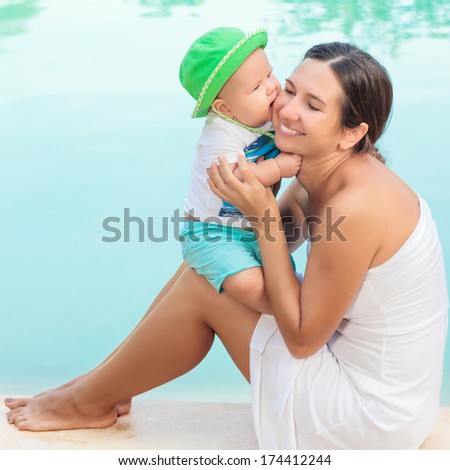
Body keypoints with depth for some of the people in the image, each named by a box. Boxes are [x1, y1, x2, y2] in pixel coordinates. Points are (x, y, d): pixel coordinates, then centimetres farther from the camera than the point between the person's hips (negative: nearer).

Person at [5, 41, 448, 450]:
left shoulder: (356, 208, -29)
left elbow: (302, 338, -22)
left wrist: (263, 213, -24)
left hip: (371, 415, -9)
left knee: (201, 289, -10)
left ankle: (90, 401, 13)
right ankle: (103, 383, 21)